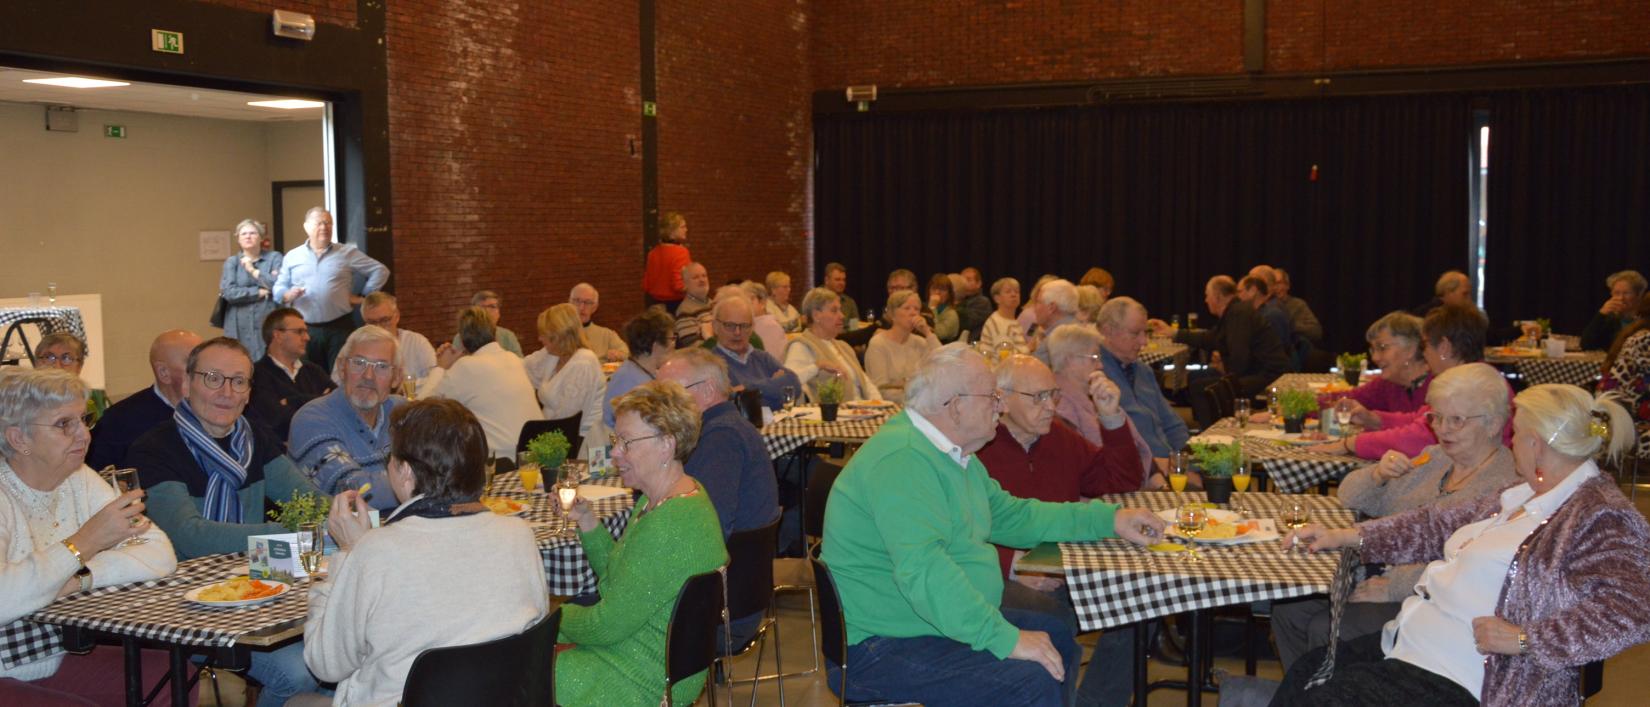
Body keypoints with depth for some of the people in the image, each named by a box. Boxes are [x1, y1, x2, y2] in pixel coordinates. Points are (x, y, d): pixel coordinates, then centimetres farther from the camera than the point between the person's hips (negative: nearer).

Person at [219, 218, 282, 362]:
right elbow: (229, 293, -4)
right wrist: (259, 292, -7)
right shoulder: (231, 262, 10)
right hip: (241, 327, 1)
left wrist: (253, 270, -3)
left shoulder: (274, 258, 7)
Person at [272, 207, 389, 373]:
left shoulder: (347, 253, 5)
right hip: (305, 330, 2)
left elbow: (380, 271, 6)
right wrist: (289, 295, -10)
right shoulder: (292, 257, 11)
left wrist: (363, 296, 1)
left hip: (339, 328, -2)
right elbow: (278, 289, 12)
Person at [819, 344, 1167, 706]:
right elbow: (923, 571, -34)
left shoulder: (954, 455, 13)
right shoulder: (901, 460, -24)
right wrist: (1007, 639, -32)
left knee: (1059, 636, 17)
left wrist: (1110, 519, 17)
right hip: (881, 647, -11)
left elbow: (1011, 516, 23)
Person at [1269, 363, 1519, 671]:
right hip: (1379, 574, 8)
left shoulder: (1505, 486, -13)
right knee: (1289, 609, -7)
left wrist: (1391, 587, -22)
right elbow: (1350, 497, 16)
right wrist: (1378, 475, -6)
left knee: (1326, 630, -23)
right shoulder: (1433, 459, 14)